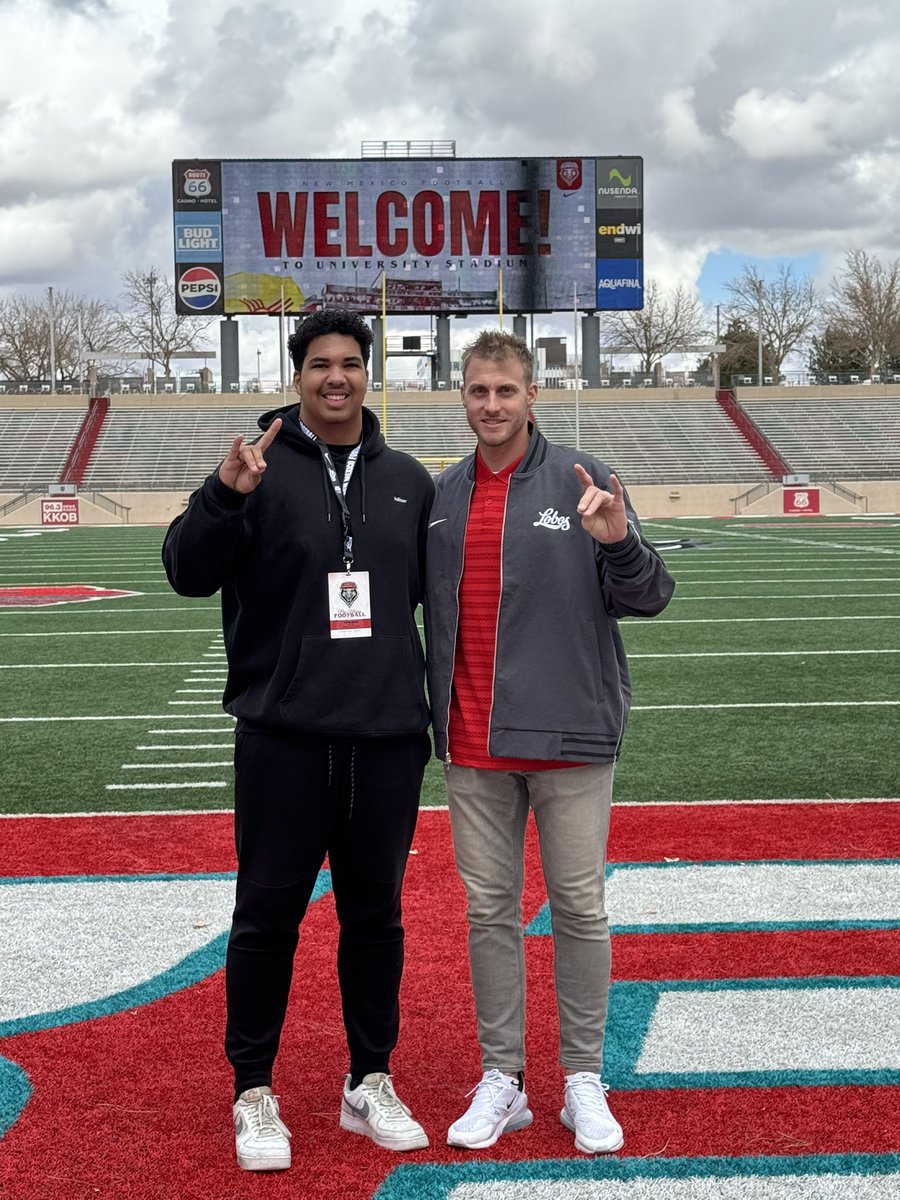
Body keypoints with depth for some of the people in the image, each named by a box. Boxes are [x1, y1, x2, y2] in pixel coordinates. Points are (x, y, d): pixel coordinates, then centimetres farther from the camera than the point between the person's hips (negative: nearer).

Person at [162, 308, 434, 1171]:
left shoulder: (407, 480, 10)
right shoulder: (262, 469, -2)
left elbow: (433, 588, 19)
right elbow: (187, 573, -11)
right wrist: (225, 494, -27)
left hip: (386, 739, 3)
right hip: (283, 736, -3)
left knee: (376, 914, 12)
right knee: (268, 915, 4)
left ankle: (369, 1084, 26)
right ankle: (254, 1095, 18)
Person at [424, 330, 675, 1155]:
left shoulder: (580, 480, -2)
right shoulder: (442, 498, 9)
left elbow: (648, 597, -6)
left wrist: (620, 543, -24)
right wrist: (423, 716, 7)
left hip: (569, 735, -3)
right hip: (474, 747, 4)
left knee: (579, 907, 4)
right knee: (489, 909, 9)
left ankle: (585, 1079, 17)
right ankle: (502, 1078, 19)